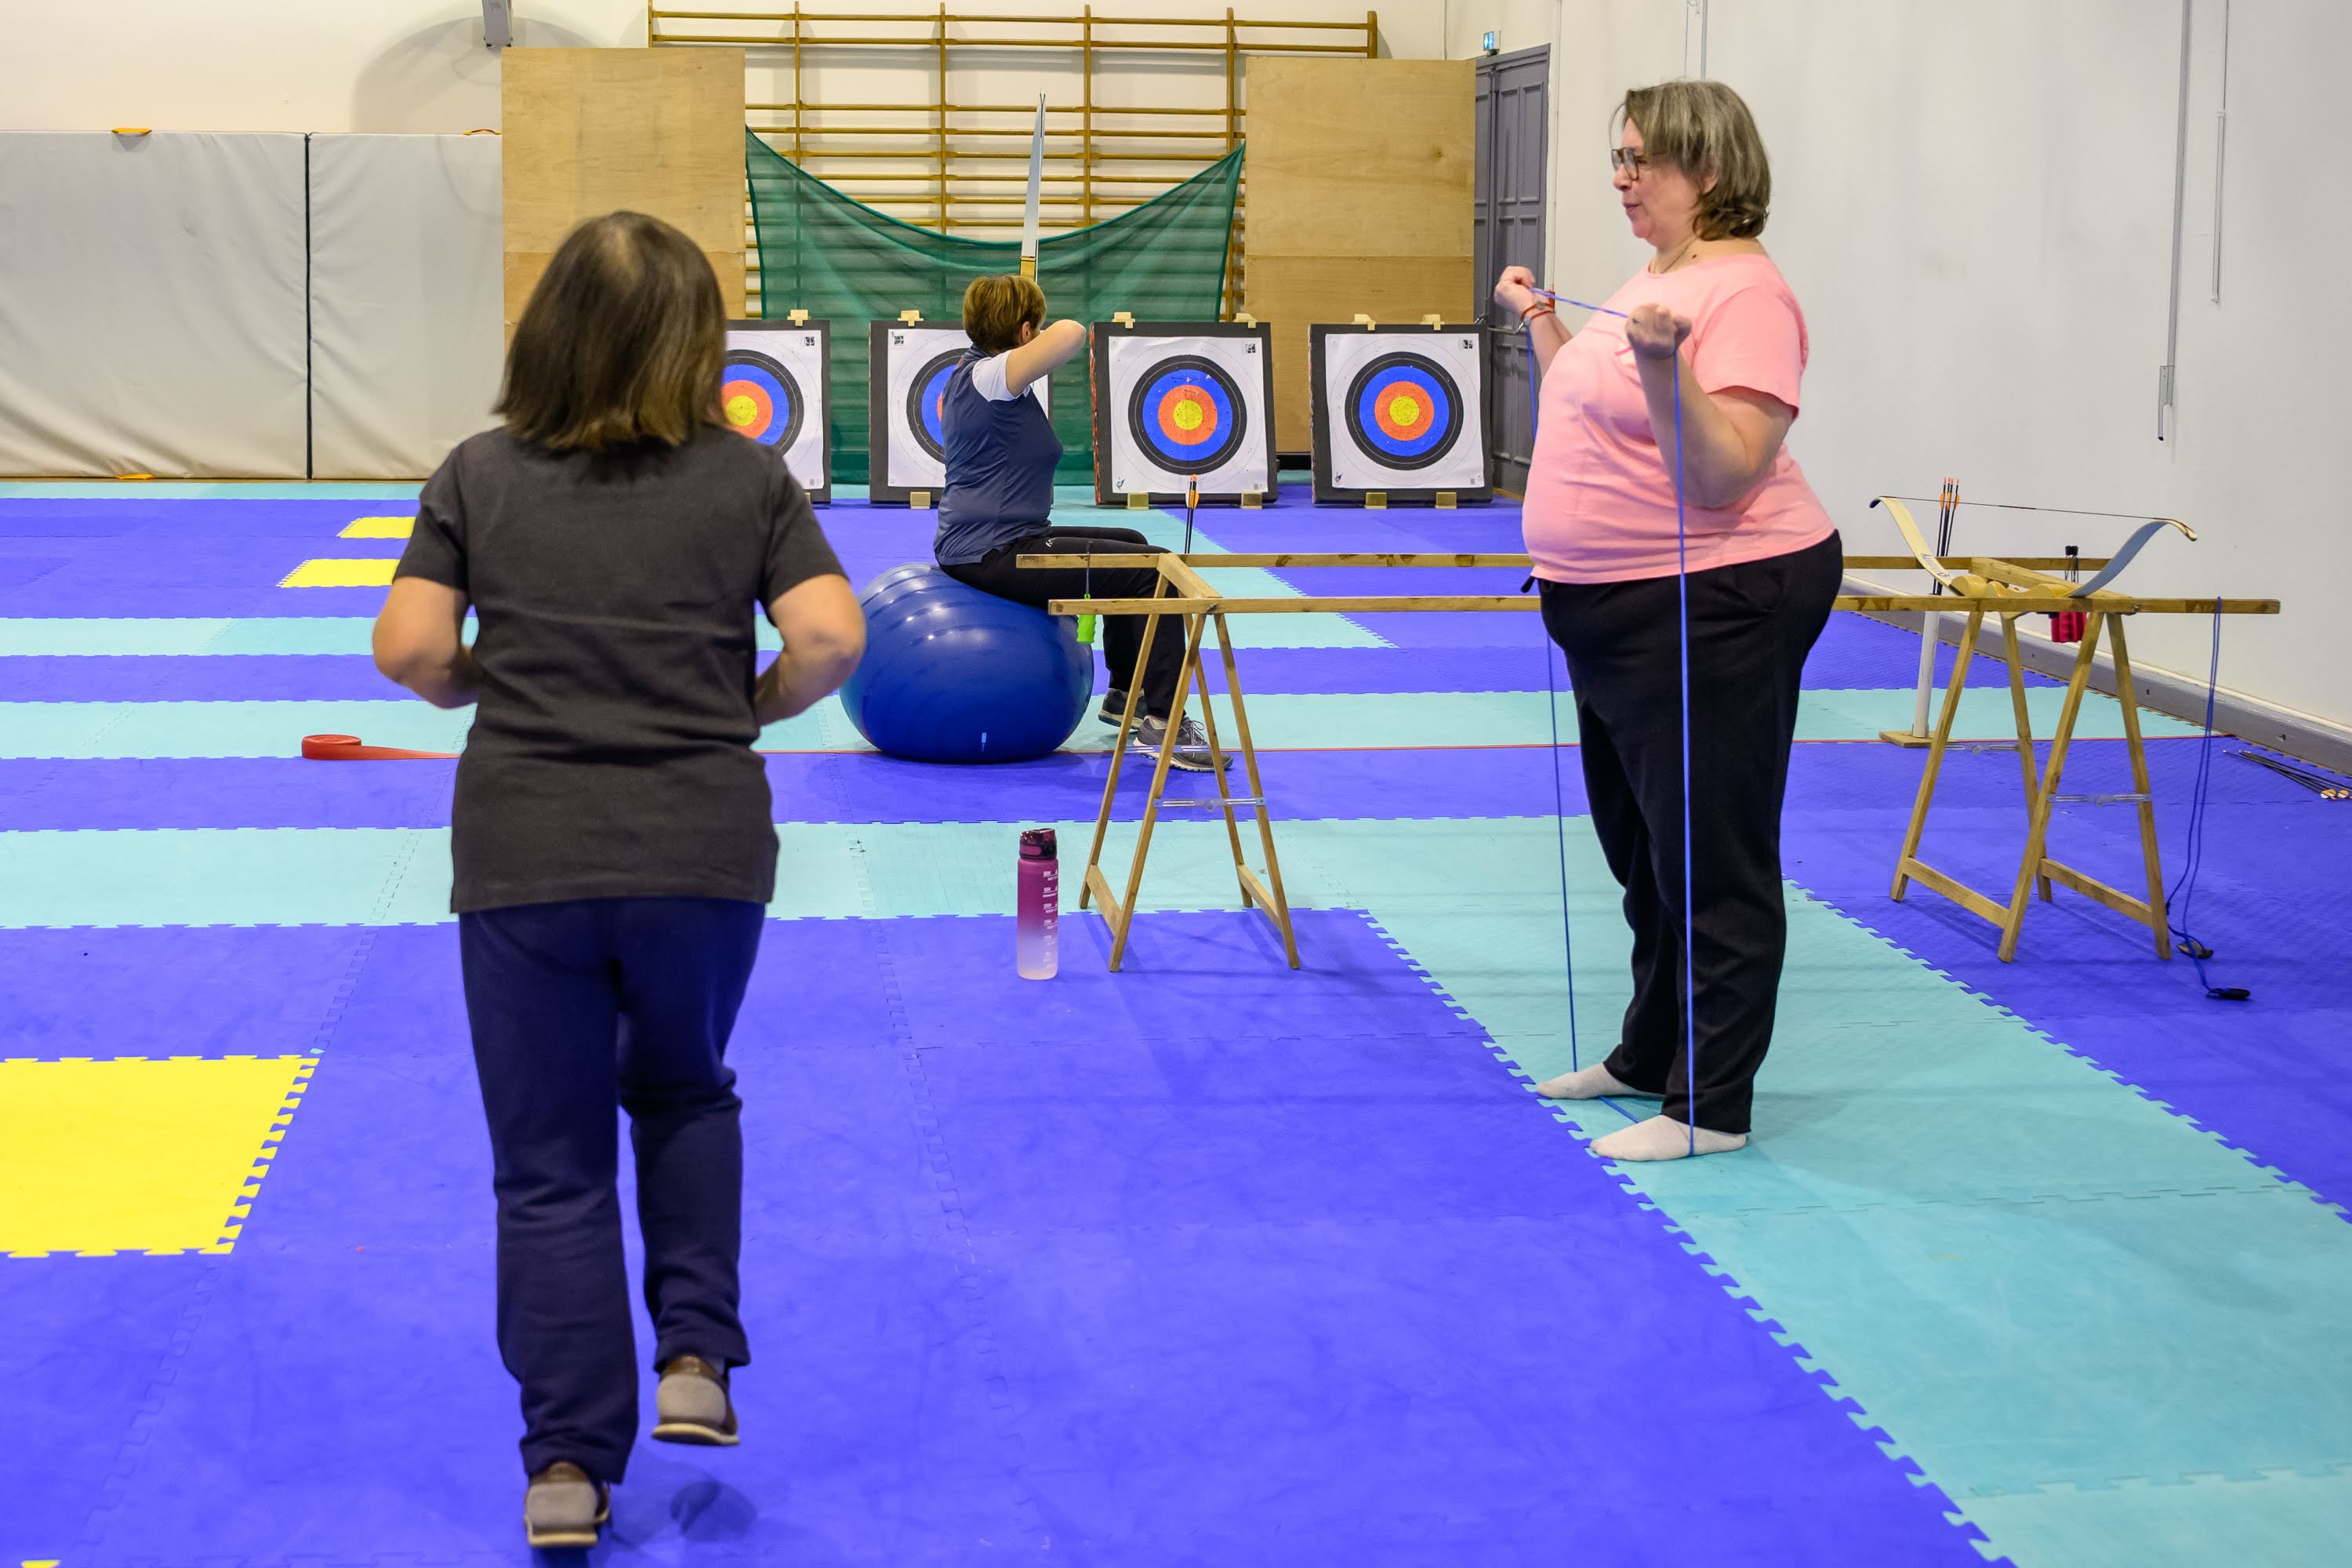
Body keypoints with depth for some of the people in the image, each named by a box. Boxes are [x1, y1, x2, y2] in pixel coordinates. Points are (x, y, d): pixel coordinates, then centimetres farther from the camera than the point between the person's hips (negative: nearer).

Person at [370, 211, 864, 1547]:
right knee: (684, 1095, 27)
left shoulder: (481, 478, 3)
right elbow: (830, 640, -8)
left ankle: (569, 1463, 11)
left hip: (522, 858, 0)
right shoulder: (749, 480, 1)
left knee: (551, 1161, 9)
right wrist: (750, 709, 10)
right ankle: (695, 1360, 17)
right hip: (703, 849, 1)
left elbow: (411, 650, -4)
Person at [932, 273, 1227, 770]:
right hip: (991, 554, -11)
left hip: (986, 544, 12)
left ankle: (1125, 696, 35)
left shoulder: (970, 372, 12)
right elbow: (1072, 333, -35)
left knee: (1130, 545, 28)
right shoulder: (990, 376, -19)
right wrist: (1052, 337, -13)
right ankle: (1162, 724, -15)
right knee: (1153, 569, -15)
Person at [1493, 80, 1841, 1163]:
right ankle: (1650, 1056, 34)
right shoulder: (1651, 280, 12)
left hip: (1712, 607, -10)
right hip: (1614, 608, 10)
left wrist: (1665, 368, -37)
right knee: (1645, 849, 20)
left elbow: (1724, 475, -26)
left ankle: (1710, 1106, 6)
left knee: (1712, 860, -2)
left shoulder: (1745, 295, -18)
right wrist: (1541, 322, 27)